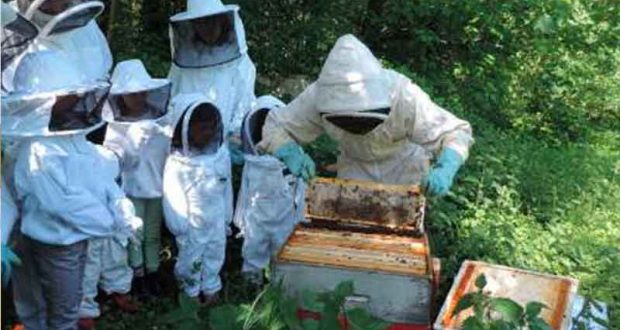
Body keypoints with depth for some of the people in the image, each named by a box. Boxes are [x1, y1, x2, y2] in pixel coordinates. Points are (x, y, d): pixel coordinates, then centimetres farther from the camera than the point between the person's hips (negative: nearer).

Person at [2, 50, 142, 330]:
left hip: (77, 239, 8)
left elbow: (103, 177, 1)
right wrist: (116, 226, -23)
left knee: (71, 304, 27)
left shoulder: (75, 137, 1)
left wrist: (124, 211, -16)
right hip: (54, 246, -8)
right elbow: (66, 204, -30)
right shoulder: (37, 153, -27)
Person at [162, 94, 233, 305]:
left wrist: (227, 217, 9)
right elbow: (173, 197, -17)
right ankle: (191, 290, 38)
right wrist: (179, 228, -14)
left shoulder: (221, 153, -8)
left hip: (216, 221, 4)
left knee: (215, 255, 20)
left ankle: (211, 287, 41)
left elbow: (226, 187, 3)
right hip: (192, 224, -4)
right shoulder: (177, 162, -22)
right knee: (191, 259, 15)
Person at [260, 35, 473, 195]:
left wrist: (446, 169, -51)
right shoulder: (319, 97, -32)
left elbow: (454, 132, -32)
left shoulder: (405, 97, -38)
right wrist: (291, 154, -41)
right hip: (355, 168, 1)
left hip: (404, 167, -1)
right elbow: (275, 126, -20)